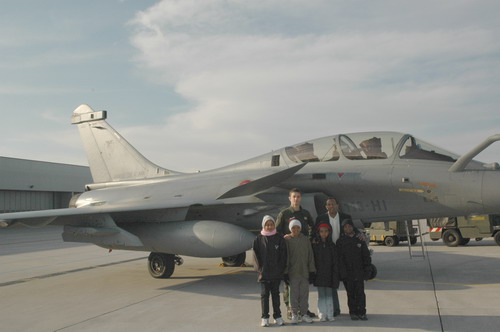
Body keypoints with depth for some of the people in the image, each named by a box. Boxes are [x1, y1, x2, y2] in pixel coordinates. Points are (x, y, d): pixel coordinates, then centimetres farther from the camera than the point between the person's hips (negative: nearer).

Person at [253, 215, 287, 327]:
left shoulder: (279, 238, 1)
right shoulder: (259, 239, 0)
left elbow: (283, 255, 0)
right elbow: (256, 255, 0)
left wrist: (281, 269, -7)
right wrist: (260, 269, -8)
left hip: (276, 273, 1)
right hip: (264, 273, 0)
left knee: (275, 294, 11)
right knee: (264, 294, 6)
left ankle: (277, 316, 21)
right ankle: (264, 317, 13)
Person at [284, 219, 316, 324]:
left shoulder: (306, 240, 4)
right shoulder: (287, 240, -3)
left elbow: (310, 256, 7)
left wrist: (312, 271, 4)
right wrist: (285, 272, -5)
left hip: (305, 271, 2)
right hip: (293, 272, -2)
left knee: (304, 293, 7)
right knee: (294, 294, 2)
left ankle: (304, 313, 19)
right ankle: (294, 314, 14)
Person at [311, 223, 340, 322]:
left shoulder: (331, 245, 5)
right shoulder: (314, 244, 0)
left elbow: (335, 261, 4)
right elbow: (311, 259, -2)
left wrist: (335, 274, -3)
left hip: (329, 273, 1)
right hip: (319, 274, -1)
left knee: (329, 294, 4)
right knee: (321, 295, 5)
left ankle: (330, 314, 9)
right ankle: (322, 315, 8)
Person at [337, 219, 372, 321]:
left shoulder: (360, 240, 7)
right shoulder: (340, 241, 3)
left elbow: (366, 256, 9)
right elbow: (339, 258, -1)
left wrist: (367, 270, 3)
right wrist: (342, 272, -8)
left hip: (359, 272, 1)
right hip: (347, 273, -1)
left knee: (360, 293, 0)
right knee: (350, 293, 4)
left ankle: (362, 312, 7)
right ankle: (353, 313, 13)